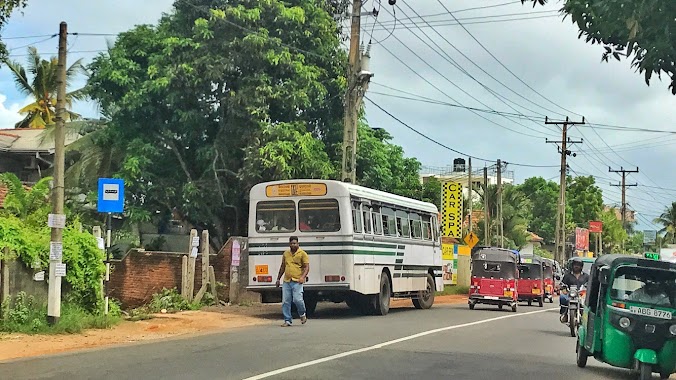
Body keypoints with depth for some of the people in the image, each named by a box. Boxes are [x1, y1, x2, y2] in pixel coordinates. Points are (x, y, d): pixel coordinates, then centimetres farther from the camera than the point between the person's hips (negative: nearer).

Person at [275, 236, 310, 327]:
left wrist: (303, 277, -18)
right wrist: (278, 279, 24)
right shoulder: (286, 253, 16)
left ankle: (302, 314, 12)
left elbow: (307, 267, -2)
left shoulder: (302, 254, 1)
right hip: (286, 281, 5)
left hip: (297, 282, -5)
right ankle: (287, 320, 9)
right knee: (285, 301, 0)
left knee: (297, 299, -16)